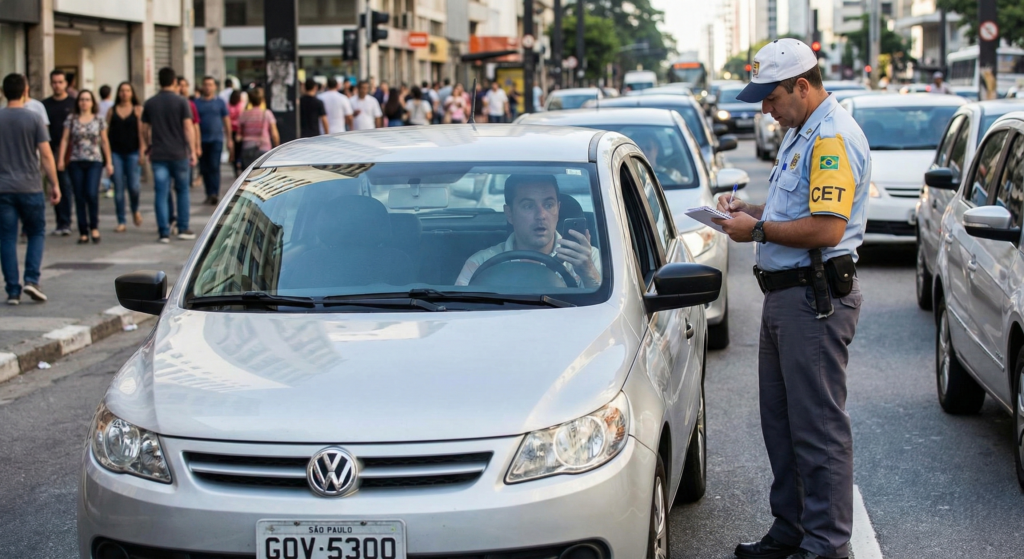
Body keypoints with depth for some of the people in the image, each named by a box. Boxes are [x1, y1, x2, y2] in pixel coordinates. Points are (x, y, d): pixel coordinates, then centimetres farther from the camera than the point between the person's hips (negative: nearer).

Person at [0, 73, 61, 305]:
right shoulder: (33, 119, -5)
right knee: (37, 234, 13)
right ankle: (32, 280, -2)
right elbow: (46, 155, -8)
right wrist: (55, 185, 0)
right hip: (30, 188, -2)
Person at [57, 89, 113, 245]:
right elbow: (65, 139, 5)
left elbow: (105, 142, 10)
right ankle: (83, 232, 7)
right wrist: (61, 159, -4)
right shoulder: (71, 119, 7)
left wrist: (109, 162, 8)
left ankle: (94, 227, 4)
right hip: (75, 162, 1)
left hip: (94, 162, -1)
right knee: (79, 197, 1)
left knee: (92, 194, -16)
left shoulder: (99, 120, 7)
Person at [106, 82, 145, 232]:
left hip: (132, 152, -1)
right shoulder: (112, 111, 8)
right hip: (115, 153, 1)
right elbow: (107, 132, 7)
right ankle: (121, 222, 5)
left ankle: (135, 210, 24)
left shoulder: (138, 110, 4)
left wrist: (141, 153, -6)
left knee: (133, 187, -7)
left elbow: (141, 132, 0)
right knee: (118, 188, 0)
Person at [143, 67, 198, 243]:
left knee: (161, 193, 2)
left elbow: (145, 130, 8)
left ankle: (164, 232, -2)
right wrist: (192, 151, -4)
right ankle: (183, 229, 12)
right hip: (179, 153, -2)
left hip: (158, 154, 2)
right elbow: (188, 128, -9)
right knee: (182, 191, 12)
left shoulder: (150, 103, 4)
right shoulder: (181, 102, -5)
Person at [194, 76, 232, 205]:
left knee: (214, 166, -13)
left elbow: (226, 121, 10)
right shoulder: (197, 103, 8)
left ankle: (215, 194, -18)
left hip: (216, 139, -2)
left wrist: (229, 139, 7)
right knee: (204, 169, 4)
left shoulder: (219, 102, 7)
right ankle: (209, 194, 13)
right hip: (202, 140, 2)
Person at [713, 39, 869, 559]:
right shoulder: (800, 133, 17)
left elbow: (827, 227, -26)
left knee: (818, 427, -5)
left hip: (816, 297, -11)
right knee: (780, 420, 17)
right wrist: (752, 209, 11)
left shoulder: (833, 137, -18)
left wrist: (759, 230, -16)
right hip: (785, 295, 11)